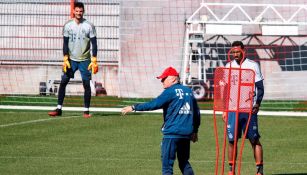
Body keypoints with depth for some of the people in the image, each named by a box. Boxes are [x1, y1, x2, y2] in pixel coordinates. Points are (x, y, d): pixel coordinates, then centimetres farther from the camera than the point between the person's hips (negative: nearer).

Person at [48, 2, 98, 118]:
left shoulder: (89, 26, -4)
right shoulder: (68, 25, 1)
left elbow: (94, 43, -3)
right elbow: (65, 43, 4)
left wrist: (94, 61, -10)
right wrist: (65, 59, -5)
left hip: (85, 60, -2)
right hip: (71, 59, 2)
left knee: (86, 84, -4)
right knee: (63, 82, -4)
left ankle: (86, 110, 4)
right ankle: (59, 109, 1)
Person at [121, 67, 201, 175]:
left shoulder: (171, 91, -7)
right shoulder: (188, 91, 15)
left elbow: (154, 104, -17)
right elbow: (197, 112, 20)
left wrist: (134, 108, -14)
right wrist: (195, 131, 29)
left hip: (172, 133, -7)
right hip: (187, 133, 7)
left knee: (167, 164, -4)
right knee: (184, 163, 17)